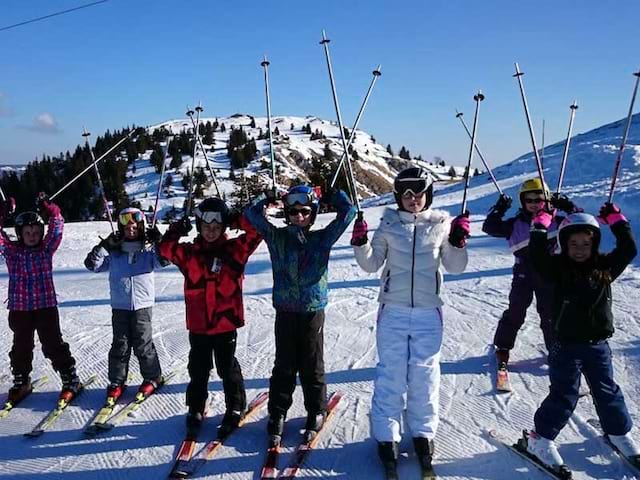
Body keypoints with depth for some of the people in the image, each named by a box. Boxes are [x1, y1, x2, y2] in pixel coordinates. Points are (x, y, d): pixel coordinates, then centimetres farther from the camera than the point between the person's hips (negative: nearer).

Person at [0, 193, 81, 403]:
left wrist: (49, 209, -16)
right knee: (21, 347, 14)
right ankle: (21, 382, 30)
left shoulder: (46, 249, 2)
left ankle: (71, 380, 10)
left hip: (46, 305, -2)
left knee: (53, 345, 1)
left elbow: (57, 228, -7)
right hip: (19, 308, 2)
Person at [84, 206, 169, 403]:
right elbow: (92, 264, 0)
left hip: (143, 305, -2)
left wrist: (158, 241, -20)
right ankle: (117, 382, 15)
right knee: (120, 345, 5)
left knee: (143, 344, 3)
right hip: (119, 307, 2)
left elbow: (163, 261, -12)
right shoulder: (114, 253, 6)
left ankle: (153, 377, 18)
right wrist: (104, 245, -11)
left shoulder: (148, 251, 2)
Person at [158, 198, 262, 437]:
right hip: (198, 324, 3)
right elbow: (166, 249, 1)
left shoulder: (234, 250, -3)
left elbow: (255, 231, -9)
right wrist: (176, 231, -9)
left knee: (228, 368, 10)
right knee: (198, 370, 16)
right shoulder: (189, 252, 4)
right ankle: (196, 409, 31)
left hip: (226, 322, -2)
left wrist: (236, 219, -14)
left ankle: (236, 406, 27)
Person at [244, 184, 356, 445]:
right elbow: (252, 212, 1)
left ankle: (316, 411, 27)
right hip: (285, 311, 1)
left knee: (312, 365, 10)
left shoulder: (322, 238, 1)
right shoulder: (277, 237, 3)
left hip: (313, 311, 0)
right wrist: (270, 198, 5)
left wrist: (329, 195, 7)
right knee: (284, 365, 8)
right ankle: (277, 414, 21)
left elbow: (348, 211, -1)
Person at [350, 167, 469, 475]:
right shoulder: (388, 225, 3)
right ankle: (386, 435, 14)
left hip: (428, 313, 1)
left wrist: (458, 243, -12)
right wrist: (361, 243, -12)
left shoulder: (442, 225, 3)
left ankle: (423, 433, 23)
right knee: (390, 375, 3)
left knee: (425, 374, 8)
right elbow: (371, 264, 5)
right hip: (393, 312, 0)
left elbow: (454, 267, 4)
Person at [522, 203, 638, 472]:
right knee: (564, 396, 1)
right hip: (567, 346, -4)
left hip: (598, 345, 4)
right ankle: (541, 438, 13)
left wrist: (615, 219, 2)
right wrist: (542, 219, -18)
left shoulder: (604, 268, 2)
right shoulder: (557, 269, -9)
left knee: (607, 391, 18)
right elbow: (537, 254, -24)